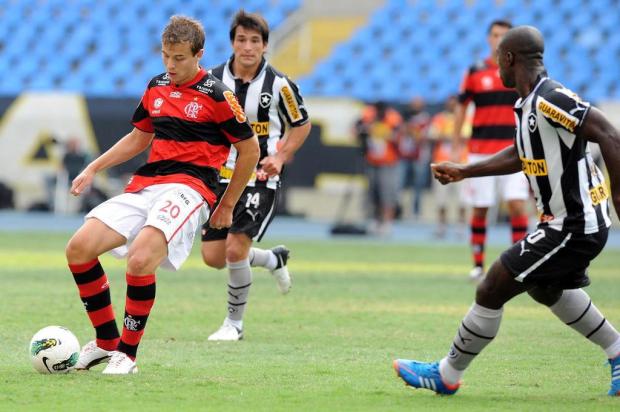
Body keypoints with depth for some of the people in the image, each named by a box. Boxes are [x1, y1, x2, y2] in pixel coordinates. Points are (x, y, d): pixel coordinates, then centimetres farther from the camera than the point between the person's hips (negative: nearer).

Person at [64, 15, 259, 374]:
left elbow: (250, 148, 3)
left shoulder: (216, 95, -4)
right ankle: (106, 341, 6)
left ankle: (128, 354, -14)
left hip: (188, 187, -7)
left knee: (140, 260, -31)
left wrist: (228, 206, 7)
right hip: (144, 185, 7)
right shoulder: (157, 87, 15)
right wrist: (93, 169, 21)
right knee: (79, 249, -9)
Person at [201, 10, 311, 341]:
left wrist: (280, 157, -8)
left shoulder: (279, 85, -8)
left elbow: (301, 125, 6)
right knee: (213, 257, 2)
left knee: (235, 248, -17)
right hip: (222, 177, 4)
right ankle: (274, 259, 33)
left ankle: (234, 323, 4)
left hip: (260, 180, -4)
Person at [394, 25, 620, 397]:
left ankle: (447, 375, 12)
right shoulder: (528, 103, 8)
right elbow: (521, 156, 24)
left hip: (574, 227, -10)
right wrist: (464, 171, 27)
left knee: (491, 292, -3)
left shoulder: (550, 101, -23)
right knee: (546, 288, 32)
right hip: (570, 223, 10)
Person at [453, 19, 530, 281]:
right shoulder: (475, 73, 4)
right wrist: (456, 148, 4)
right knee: (480, 209, 2)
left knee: (517, 205, -12)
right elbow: (461, 110, 9)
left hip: (514, 150, 0)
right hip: (480, 150, 0)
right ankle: (478, 265, 13)